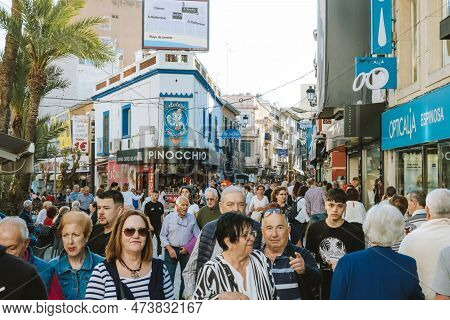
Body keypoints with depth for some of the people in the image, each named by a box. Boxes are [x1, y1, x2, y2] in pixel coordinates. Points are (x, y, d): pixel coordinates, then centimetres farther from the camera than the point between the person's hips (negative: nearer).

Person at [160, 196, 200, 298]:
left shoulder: (192, 218, 2)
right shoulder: (169, 218, -2)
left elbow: (197, 236, 3)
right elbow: (163, 235, -1)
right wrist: (169, 248, -12)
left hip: (186, 251, 2)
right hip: (171, 250, -2)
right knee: (169, 276, -6)